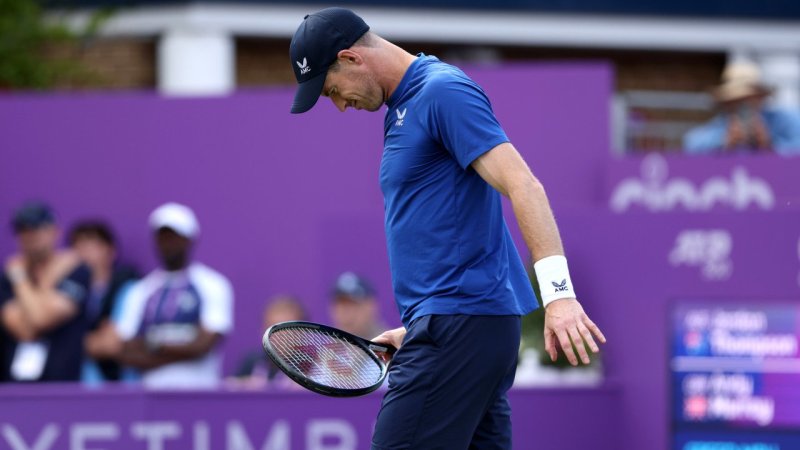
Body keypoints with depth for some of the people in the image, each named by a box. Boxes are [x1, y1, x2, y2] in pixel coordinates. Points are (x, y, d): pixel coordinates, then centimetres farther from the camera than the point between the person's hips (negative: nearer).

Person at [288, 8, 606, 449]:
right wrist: (416, 330, 21)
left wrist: (557, 291, -30)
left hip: (462, 320, -10)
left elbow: (523, 185, -20)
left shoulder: (443, 91, -11)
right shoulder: (405, 107, 20)